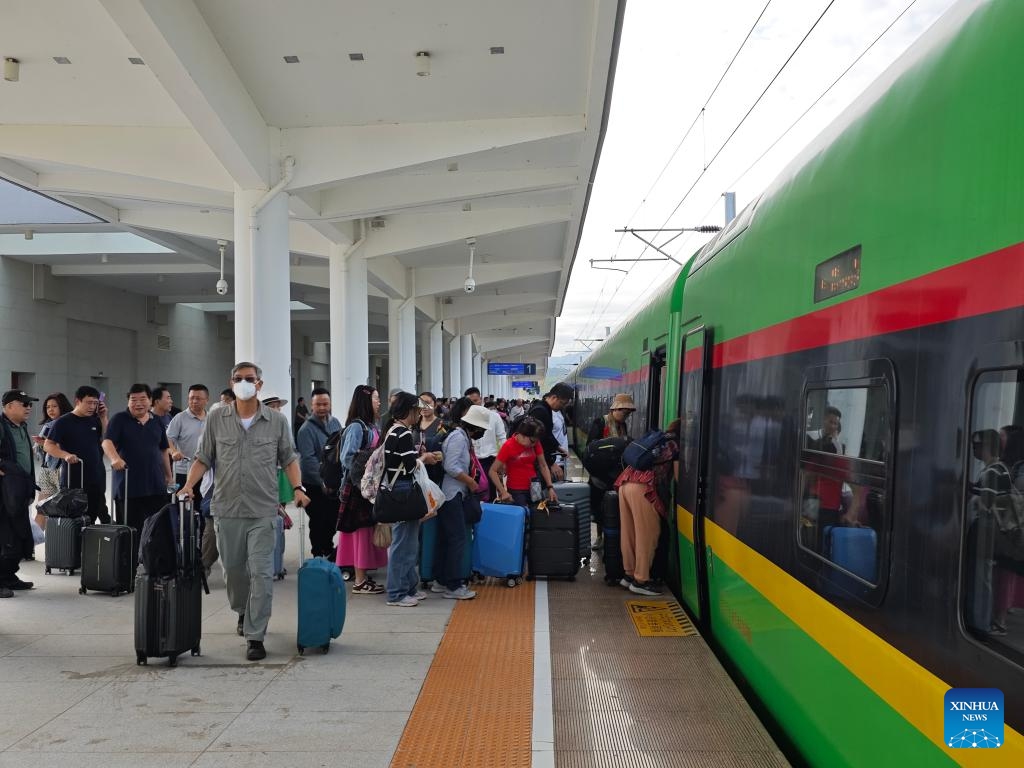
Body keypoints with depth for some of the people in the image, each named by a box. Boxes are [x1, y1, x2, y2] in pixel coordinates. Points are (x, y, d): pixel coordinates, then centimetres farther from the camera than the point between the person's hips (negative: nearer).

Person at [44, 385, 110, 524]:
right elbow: (48, 445, -7)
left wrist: (103, 418, 0)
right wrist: (66, 455, -23)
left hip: (96, 480, 4)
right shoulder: (64, 422, -5)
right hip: (73, 480, -4)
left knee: (90, 518, 10)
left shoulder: (95, 420, 9)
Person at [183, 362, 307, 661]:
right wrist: (188, 485, -8)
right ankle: (243, 612, 42)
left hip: (263, 511, -2)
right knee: (232, 569, 15)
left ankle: (255, 637, 1)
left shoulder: (277, 420, 2)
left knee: (261, 572, -6)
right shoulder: (216, 418, 4)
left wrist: (297, 487, -7)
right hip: (226, 509, 2)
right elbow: (203, 458, 7)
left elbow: (288, 458, 7)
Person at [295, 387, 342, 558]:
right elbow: (308, 459, -20)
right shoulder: (307, 428, -15)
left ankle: (328, 550, 36)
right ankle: (319, 557, 21)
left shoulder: (335, 423, 4)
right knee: (318, 522, 5)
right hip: (315, 485, -6)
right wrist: (323, 482, -22)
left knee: (334, 518, 17)